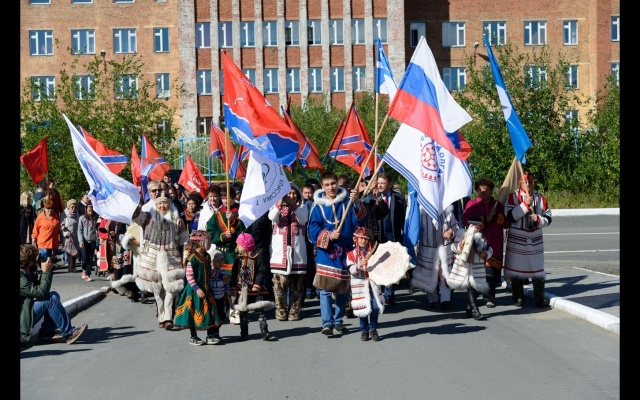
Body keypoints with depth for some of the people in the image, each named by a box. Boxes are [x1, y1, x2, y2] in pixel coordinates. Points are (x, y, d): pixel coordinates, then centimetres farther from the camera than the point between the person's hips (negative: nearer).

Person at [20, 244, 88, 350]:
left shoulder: (27, 272, 7)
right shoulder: (21, 277, -24)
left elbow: (38, 287, 12)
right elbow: (41, 292, -28)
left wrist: (48, 270, 0)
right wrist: (46, 271, -20)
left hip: (26, 309, 11)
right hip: (23, 319, -10)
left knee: (54, 295, 5)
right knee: (51, 299, -21)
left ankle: (46, 332, 0)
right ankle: (68, 332, -14)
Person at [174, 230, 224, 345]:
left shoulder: (207, 257, 7)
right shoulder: (191, 258, -18)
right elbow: (189, 276, -19)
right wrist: (197, 289, -22)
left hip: (206, 289, 7)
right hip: (194, 291, -7)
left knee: (210, 312, 6)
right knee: (194, 313, 4)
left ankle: (210, 336, 15)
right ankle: (193, 337, 18)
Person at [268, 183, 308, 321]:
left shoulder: (301, 207, 11)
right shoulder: (277, 206, 9)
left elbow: (303, 220, -9)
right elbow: (272, 217, -12)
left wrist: (293, 205, -20)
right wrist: (280, 201, -25)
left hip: (297, 251, 1)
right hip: (279, 251, -1)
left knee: (297, 284, 5)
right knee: (279, 282, -1)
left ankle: (294, 311, 13)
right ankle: (280, 311, 8)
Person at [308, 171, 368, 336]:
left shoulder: (347, 202, 2)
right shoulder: (318, 206, 2)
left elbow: (360, 220, -11)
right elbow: (313, 230, -5)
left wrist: (357, 203, -26)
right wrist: (328, 235, -21)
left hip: (345, 252, 2)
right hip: (325, 253, -2)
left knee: (343, 289, 11)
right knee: (325, 289, -8)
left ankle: (338, 321, 25)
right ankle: (327, 323, -4)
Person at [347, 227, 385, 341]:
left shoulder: (372, 253, 11)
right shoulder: (351, 254, 2)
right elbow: (352, 270, -9)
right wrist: (360, 265, -25)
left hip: (372, 282, 2)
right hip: (359, 284, -2)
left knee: (375, 307, -5)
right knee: (362, 308, -1)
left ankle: (373, 329, 12)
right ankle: (364, 331, 16)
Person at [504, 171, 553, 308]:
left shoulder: (541, 198, 8)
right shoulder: (513, 197, -2)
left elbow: (548, 219, 8)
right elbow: (510, 215, -14)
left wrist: (538, 219, -13)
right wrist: (525, 204, -18)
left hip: (536, 240, 2)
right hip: (517, 240, -2)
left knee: (538, 271, 2)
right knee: (517, 270, 4)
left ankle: (540, 299, 9)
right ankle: (518, 298, 16)